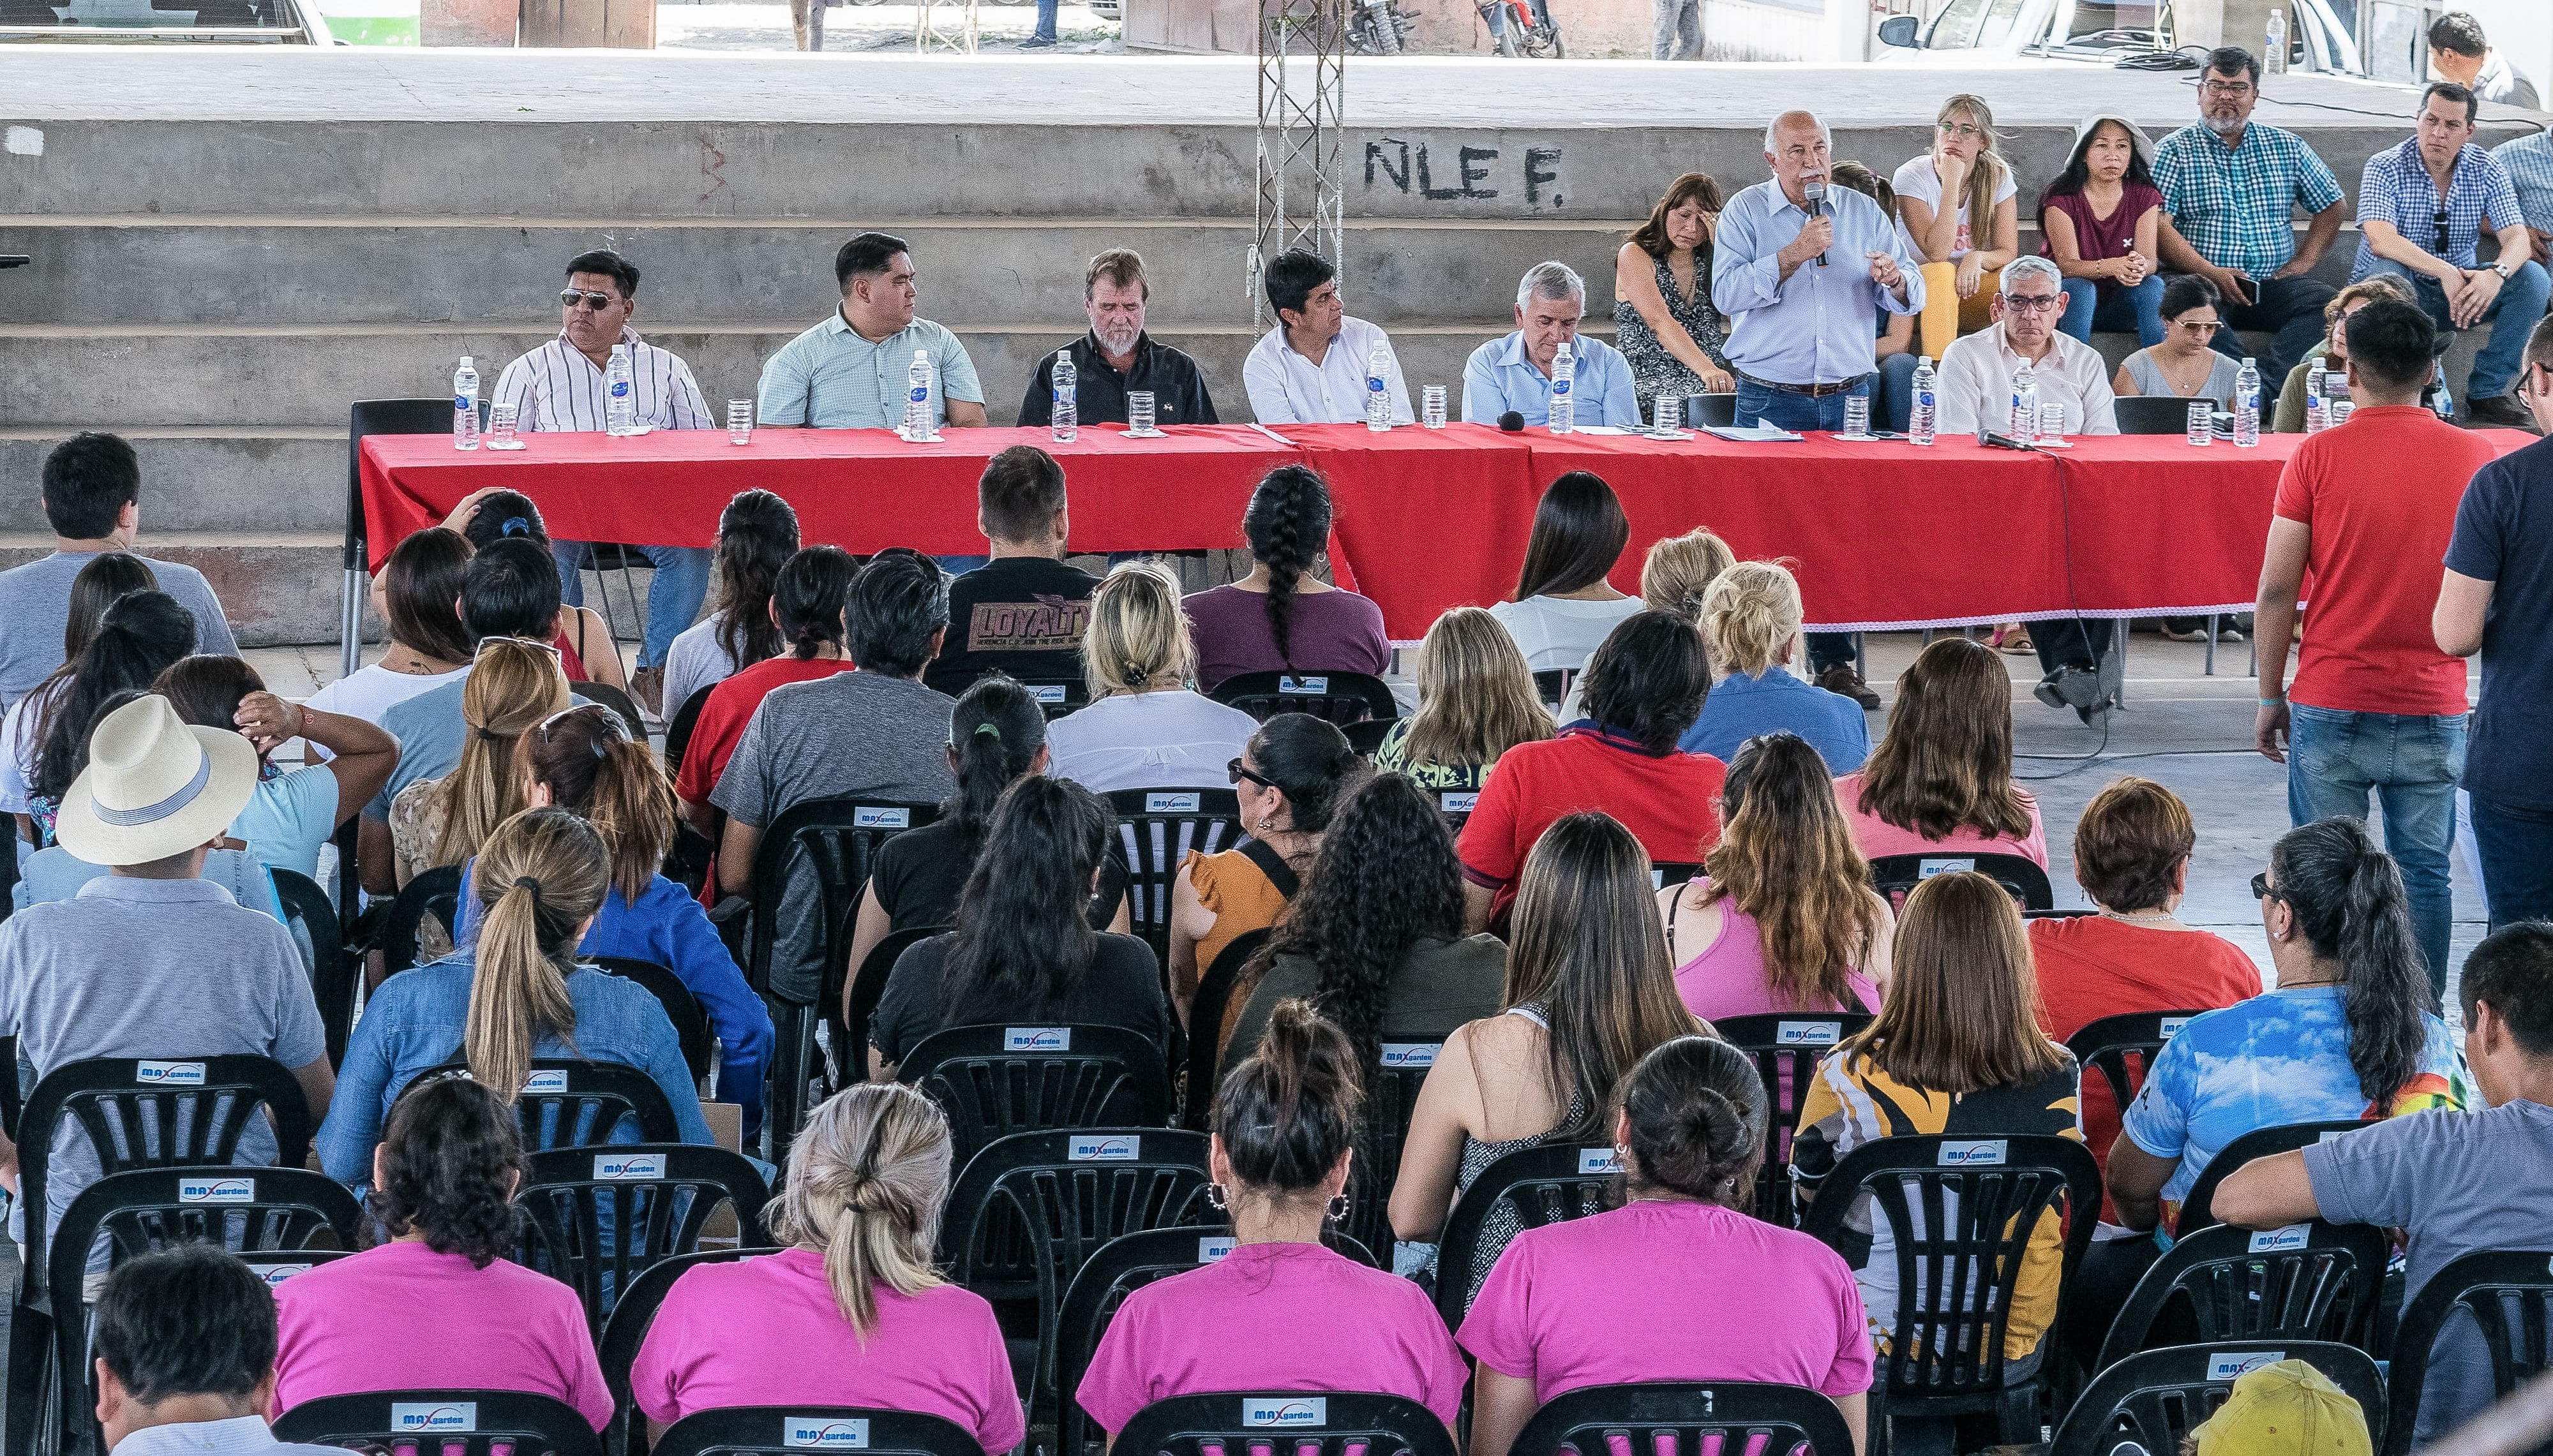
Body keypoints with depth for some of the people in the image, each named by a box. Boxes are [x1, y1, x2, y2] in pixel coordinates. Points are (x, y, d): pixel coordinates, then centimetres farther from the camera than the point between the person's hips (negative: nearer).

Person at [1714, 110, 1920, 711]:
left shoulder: (1864, 212, 10)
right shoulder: (1746, 212, 4)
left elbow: (1912, 299, 7)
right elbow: (1726, 293, -9)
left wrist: (1895, 280, -16)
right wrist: (1792, 255, -16)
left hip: (1849, 397, 2)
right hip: (1770, 399, -2)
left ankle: (1836, 662, 4)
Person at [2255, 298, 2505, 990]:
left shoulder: (2318, 457, -6)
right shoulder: (2479, 458, -1)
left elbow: (2277, 588, -5)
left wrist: (2270, 696, 4)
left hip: (2331, 704, -1)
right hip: (2434, 708, 1)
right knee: (2424, 874, 9)